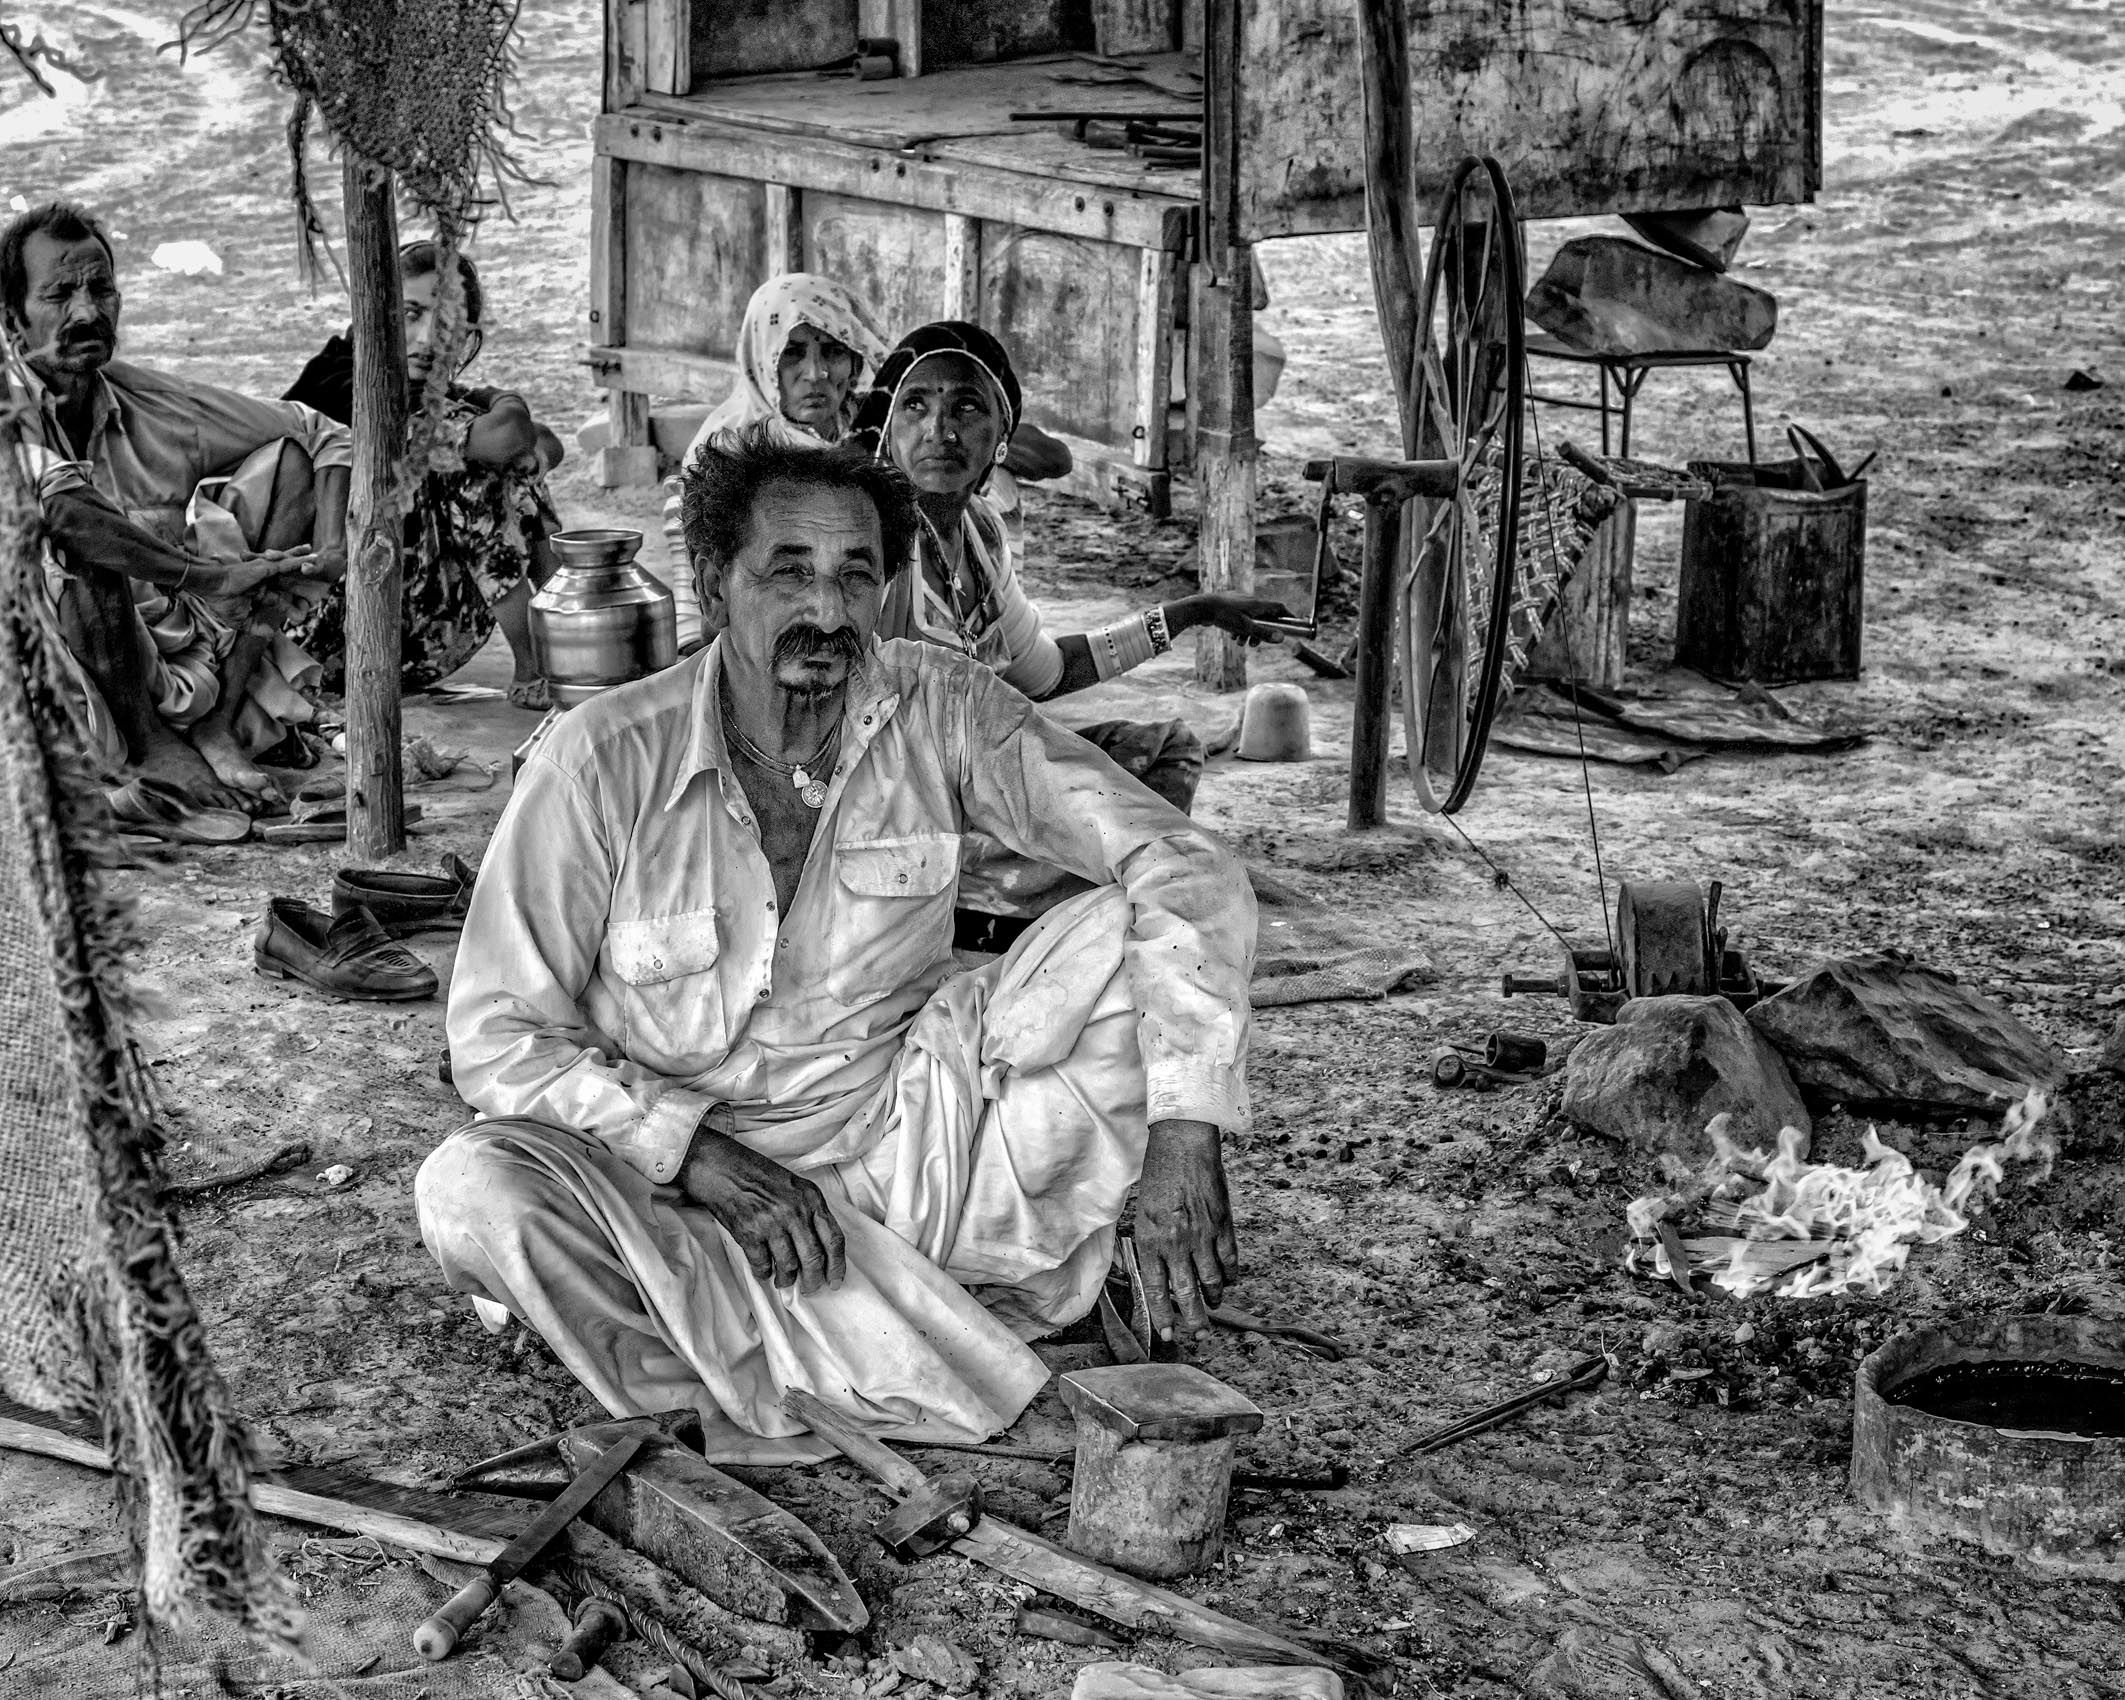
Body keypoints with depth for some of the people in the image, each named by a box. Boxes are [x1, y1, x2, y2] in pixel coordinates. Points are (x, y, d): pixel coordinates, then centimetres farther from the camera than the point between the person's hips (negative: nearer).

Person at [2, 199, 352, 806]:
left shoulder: (150, 403, 4)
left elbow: (320, 435, 10)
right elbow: (58, 505, -34)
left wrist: (329, 550, -9)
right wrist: (210, 577, -29)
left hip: (175, 661, 6)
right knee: (80, 544, -32)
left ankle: (213, 723, -6)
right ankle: (146, 748, -11)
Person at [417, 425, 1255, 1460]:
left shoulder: (941, 714, -10)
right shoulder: (606, 761, -15)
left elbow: (1186, 868, -15)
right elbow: (498, 1037, -12)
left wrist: (1183, 1134, -29)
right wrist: (700, 1154, -26)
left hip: (908, 1145, 2)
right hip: (686, 1180, -2)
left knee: (1134, 929, -16)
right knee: (470, 1191, -32)